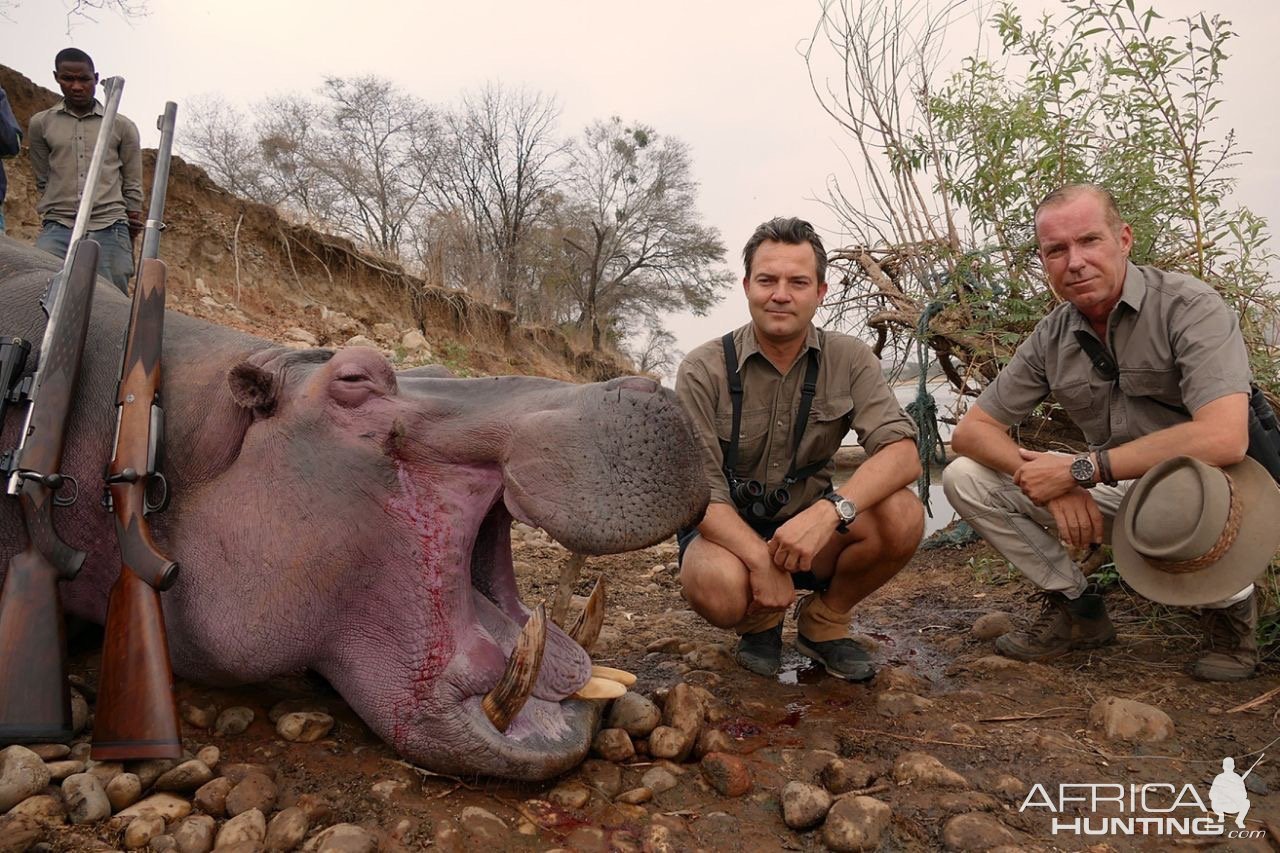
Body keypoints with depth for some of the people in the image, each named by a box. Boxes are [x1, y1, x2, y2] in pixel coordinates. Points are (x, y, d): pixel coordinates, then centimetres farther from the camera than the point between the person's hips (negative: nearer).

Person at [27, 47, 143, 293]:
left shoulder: (122, 127, 10)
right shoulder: (40, 124, 13)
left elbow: (133, 186, 11)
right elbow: (44, 182, 18)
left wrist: (130, 240, 9)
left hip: (109, 229, -1)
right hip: (57, 229, 1)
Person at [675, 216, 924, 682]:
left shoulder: (849, 359, -5)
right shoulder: (703, 369, -12)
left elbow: (902, 452, -19)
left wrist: (830, 510, -37)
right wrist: (761, 558, -33)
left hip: (809, 528, 3)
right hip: (728, 529, -2)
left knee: (902, 515, -26)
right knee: (717, 587, -37)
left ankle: (824, 620, 3)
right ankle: (759, 620, 4)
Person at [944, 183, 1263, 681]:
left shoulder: (1189, 307, -19)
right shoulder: (1051, 338, -4)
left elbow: (1223, 439, -33)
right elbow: (970, 431, -4)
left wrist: (1079, 469, -28)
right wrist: (1050, 482, -22)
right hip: (1116, 492, 5)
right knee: (964, 478, -9)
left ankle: (1232, 605, -4)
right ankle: (1077, 608, 7)